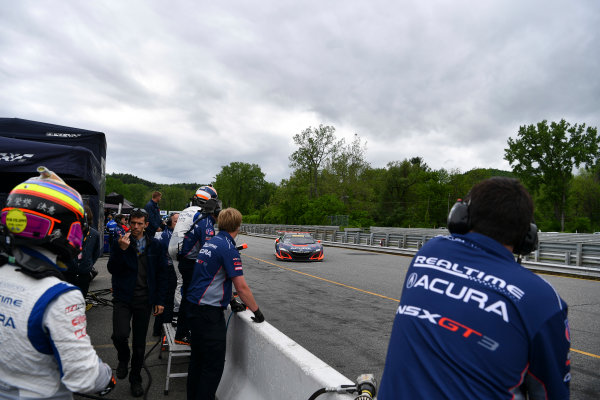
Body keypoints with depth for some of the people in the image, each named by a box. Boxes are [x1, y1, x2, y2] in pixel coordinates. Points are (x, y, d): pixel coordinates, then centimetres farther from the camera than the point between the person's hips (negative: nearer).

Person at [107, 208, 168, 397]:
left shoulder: (154, 245, 2)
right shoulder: (120, 242, 0)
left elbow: (161, 273, 6)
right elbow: (112, 269, -9)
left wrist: (159, 300, 2)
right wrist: (121, 249, -24)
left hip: (144, 300, 1)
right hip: (123, 298, -1)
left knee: (139, 343, 10)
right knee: (120, 335, -19)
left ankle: (135, 379, 31)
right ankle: (123, 358, 16)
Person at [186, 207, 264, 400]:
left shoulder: (210, 242, 9)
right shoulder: (228, 248, -17)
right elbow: (242, 287, -18)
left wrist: (229, 300, 26)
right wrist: (257, 312, -6)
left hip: (195, 306, 9)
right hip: (210, 312, -9)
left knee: (197, 359, 21)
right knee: (213, 365, 0)